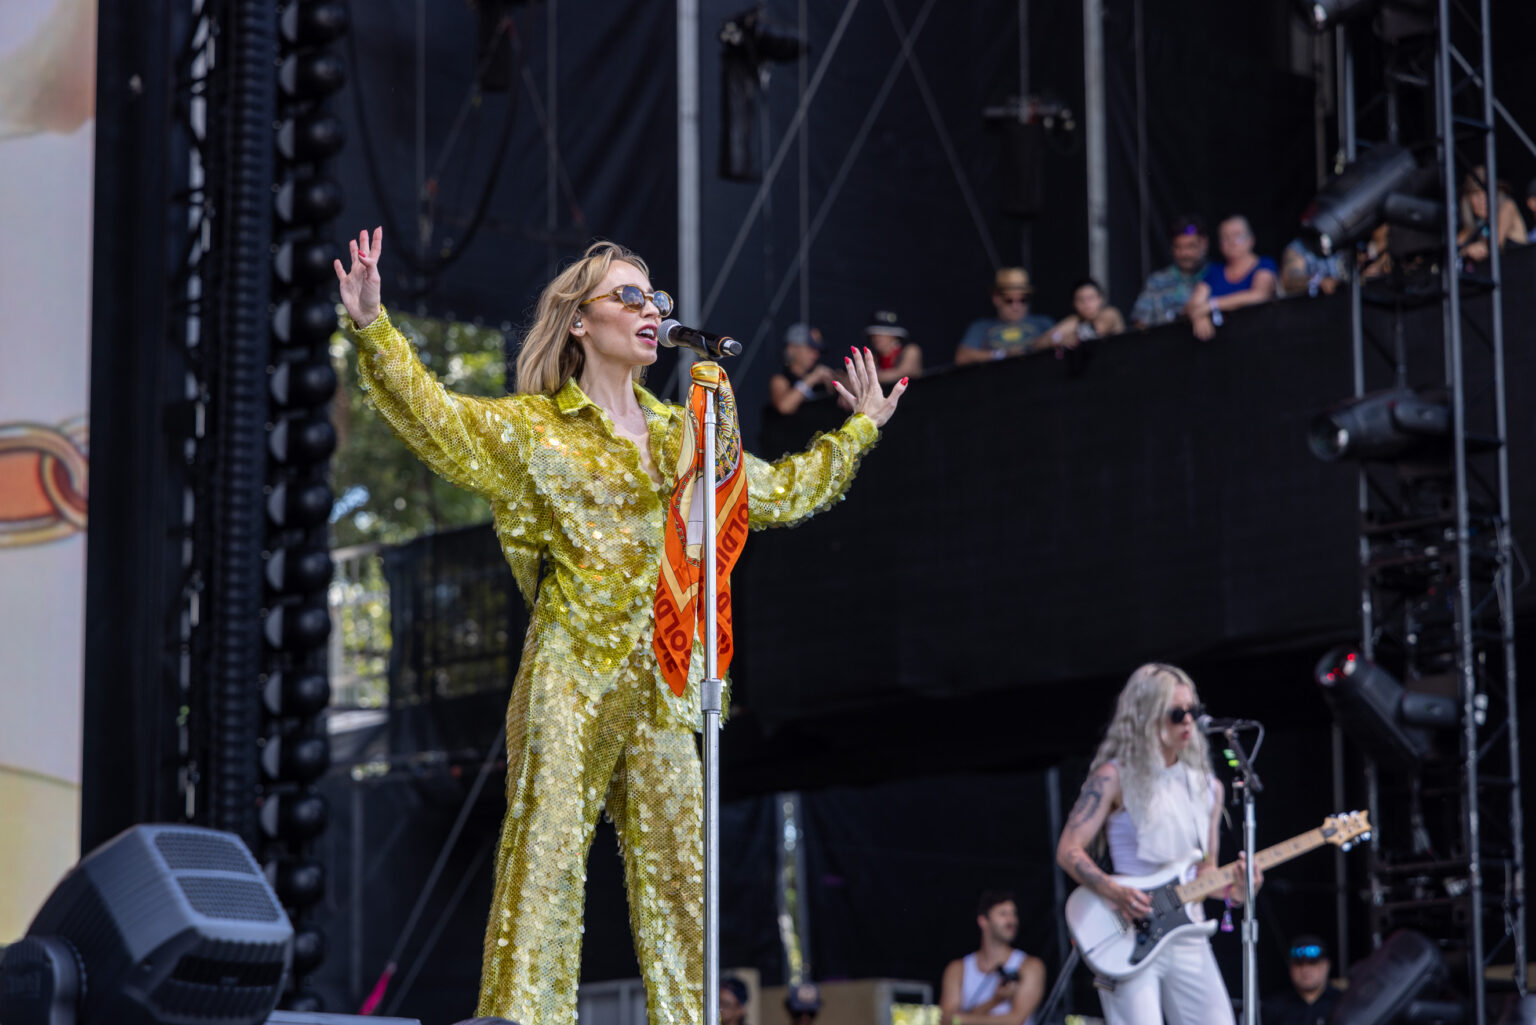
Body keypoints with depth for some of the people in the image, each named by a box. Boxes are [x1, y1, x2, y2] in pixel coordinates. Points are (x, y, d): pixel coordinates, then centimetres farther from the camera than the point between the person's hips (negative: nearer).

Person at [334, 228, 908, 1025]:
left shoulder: (682, 436, 18)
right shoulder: (533, 428, 2)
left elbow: (782, 491, 30)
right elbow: (435, 418, -12)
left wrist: (860, 429, 36)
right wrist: (373, 327, -25)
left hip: (660, 681, 5)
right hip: (571, 673, -5)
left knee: (676, 861, 6)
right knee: (548, 850, -10)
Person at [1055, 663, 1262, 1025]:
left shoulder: (1207, 787, 14)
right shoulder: (1116, 777, -4)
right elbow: (1068, 851, -7)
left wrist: (1232, 888, -3)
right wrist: (1114, 892, -22)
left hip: (1188, 939, 6)